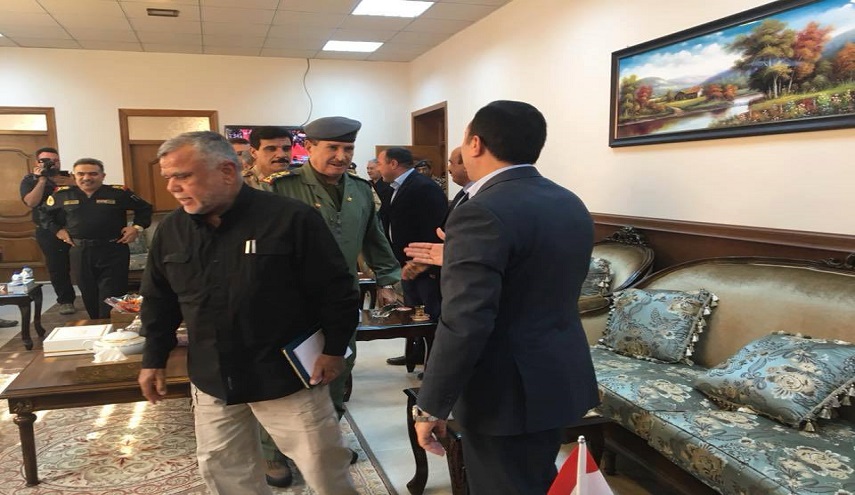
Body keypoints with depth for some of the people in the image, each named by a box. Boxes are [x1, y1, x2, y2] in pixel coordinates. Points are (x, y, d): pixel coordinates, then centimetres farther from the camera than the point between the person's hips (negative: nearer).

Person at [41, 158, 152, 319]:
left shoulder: (119, 192, -4)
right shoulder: (62, 194, 4)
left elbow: (144, 208, 7)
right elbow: (45, 214, 21)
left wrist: (137, 227, -4)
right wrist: (57, 229, 9)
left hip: (113, 251, -3)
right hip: (80, 252, 3)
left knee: (112, 297, -4)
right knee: (89, 296, 13)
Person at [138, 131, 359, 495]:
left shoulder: (292, 218, -15)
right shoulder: (171, 230, 3)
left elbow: (336, 289, -11)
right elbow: (159, 301, 14)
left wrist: (334, 349, -10)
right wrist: (154, 359, 12)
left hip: (286, 376, -5)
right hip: (212, 379, 5)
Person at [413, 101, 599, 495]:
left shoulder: (483, 213, -22)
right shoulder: (572, 204, 6)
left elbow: (465, 324, -27)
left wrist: (430, 405, -16)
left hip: (509, 391, -8)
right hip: (563, 377, 9)